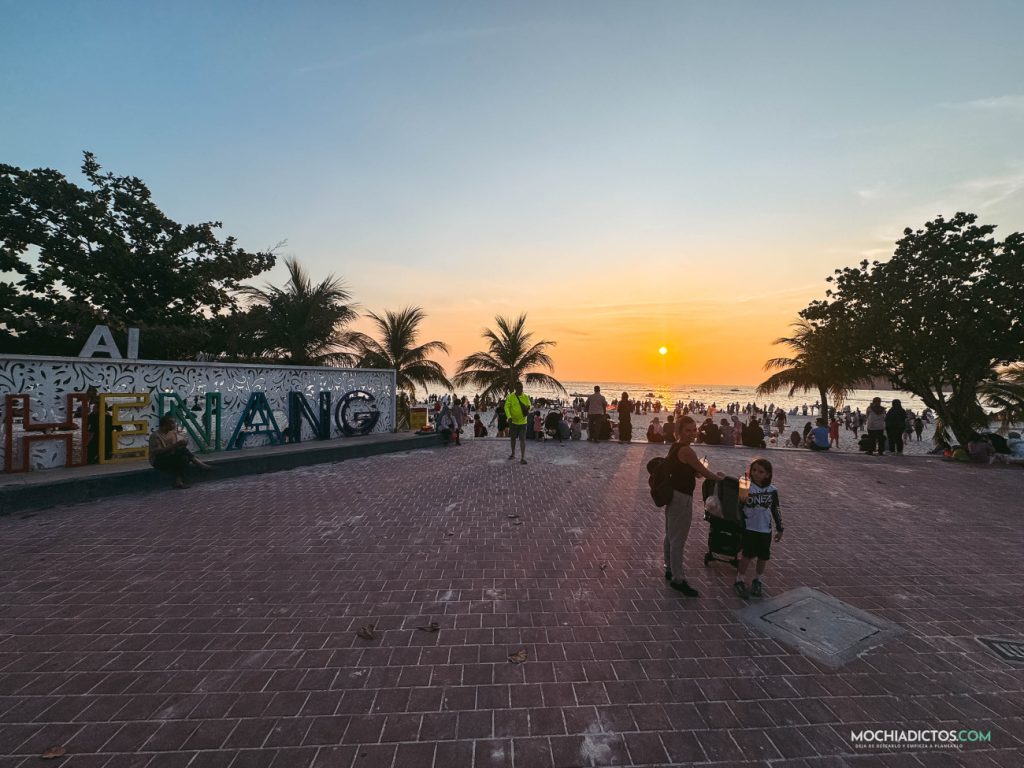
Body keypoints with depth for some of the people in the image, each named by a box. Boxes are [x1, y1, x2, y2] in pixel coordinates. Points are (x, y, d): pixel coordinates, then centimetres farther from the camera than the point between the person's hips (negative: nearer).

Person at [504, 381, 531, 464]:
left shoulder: (526, 397, -1)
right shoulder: (510, 397, -8)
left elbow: (529, 405, 8)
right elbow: (506, 407, -14)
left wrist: (528, 409, -17)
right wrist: (509, 417, -28)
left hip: (523, 422, 0)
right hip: (513, 421, 0)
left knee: (523, 439, -8)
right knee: (513, 439, 17)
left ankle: (522, 458, -6)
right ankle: (513, 454, 38)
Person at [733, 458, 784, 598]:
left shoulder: (772, 490, -1)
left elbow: (776, 510, 9)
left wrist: (779, 529, 12)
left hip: (766, 530, 3)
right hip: (750, 528, -3)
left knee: (764, 557, 13)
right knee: (748, 555, 1)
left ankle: (758, 581, 36)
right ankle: (739, 581, 18)